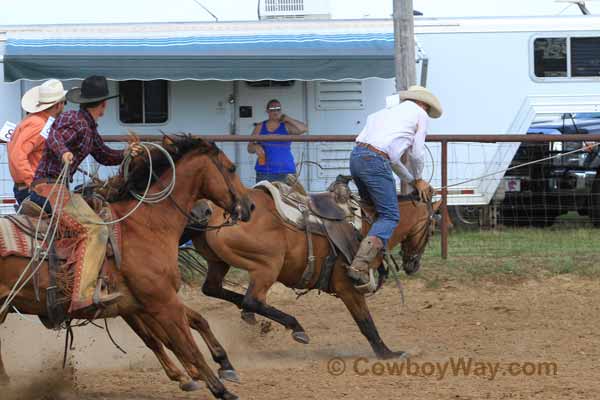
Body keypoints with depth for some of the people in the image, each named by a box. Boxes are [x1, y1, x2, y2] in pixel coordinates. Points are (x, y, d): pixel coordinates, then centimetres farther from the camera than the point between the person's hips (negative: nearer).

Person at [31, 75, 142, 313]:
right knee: (94, 229, -23)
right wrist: (64, 152, -48)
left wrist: (125, 153, 12)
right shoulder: (73, 120, -10)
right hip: (49, 187, -11)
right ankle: (84, 295, -36)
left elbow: (103, 155, 29)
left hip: (60, 188, 11)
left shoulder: (89, 128, 20)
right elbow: (55, 137, -28)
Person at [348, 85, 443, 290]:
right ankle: (360, 264, -23)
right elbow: (417, 155, 8)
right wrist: (418, 179, 26)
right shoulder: (420, 114, 11)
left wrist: (413, 180, 32)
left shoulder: (389, 111, 33)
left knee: (372, 208, 23)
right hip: (375, 162, -8)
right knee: (390, 216, -6)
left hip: (356, 156, 8)